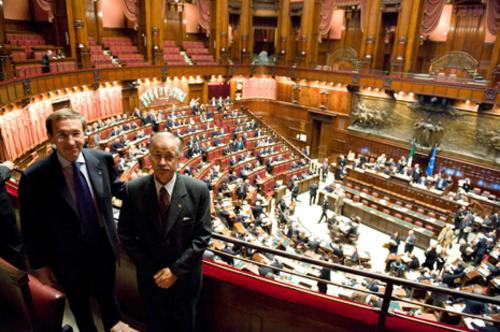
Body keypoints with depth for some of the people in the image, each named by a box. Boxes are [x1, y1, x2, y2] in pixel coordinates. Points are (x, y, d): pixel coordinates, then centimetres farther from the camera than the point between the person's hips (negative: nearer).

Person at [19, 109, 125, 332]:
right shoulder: (34, 177, -22)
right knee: (79, 301, 24)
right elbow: (31, 228, -12)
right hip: (68, 255, -2)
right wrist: (39, 264, -4)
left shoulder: (103, 159, -14)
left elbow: (116, 187, 7)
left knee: (107, 293, 27)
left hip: (104, 246, 3)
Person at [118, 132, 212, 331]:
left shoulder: (198, 190, -17)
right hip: (150, 277, 1)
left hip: (186, 276, 0)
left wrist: (177, 270, -15)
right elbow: (126, 235, -7)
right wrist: (152, 271, -10)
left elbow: (202, 236, -13)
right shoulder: (134, 190, -14)